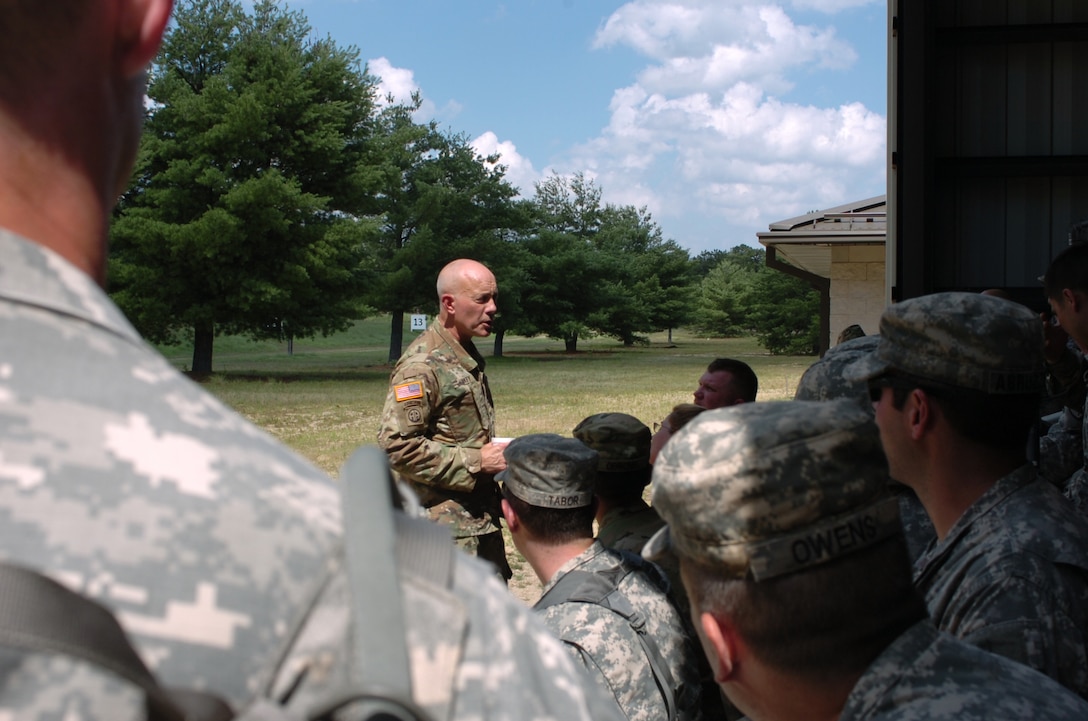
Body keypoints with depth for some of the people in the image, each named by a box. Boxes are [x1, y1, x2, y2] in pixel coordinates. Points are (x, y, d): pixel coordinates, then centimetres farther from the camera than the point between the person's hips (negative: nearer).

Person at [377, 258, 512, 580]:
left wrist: (498, 454, 8)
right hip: (445, 525, -9)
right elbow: (397, 445, -23)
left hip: (482, 515, 9)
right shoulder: (421, 365, -17)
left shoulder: (468, 358, 13)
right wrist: (475, 461, -20)